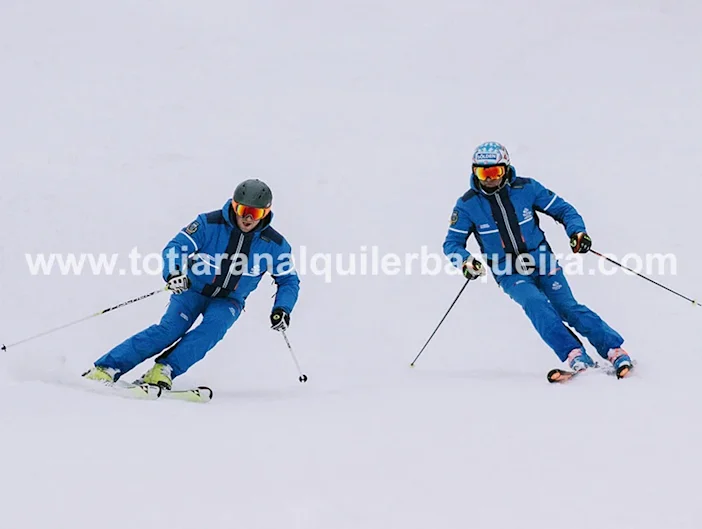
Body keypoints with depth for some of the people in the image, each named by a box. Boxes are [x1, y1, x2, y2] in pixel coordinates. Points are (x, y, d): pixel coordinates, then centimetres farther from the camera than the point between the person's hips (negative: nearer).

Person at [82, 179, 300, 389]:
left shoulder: (274, 244, -11)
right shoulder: (210, 224, -17)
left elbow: (289, 280, 2)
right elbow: (175, 248, -19)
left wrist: (282, 309, -16)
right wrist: (173, 273, -41)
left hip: (228, 300, 2)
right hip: (194, 288, -2)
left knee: (214, 326, -31)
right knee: (170, 328, -24)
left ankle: (163, 370, -34)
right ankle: (106, 368, -26)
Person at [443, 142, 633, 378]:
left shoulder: (526, 188, -4)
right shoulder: (467, 205, -4)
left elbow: (563, 209, 3)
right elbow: (452, 243, 2)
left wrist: (577, 231, -15)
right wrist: (465, 261, -20)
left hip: (541, 261, 0)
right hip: (509, 273, 0)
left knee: (567, 308, -14)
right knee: (535, 303, -27)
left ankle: (615, 351, -10)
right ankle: (574, 355, -30)